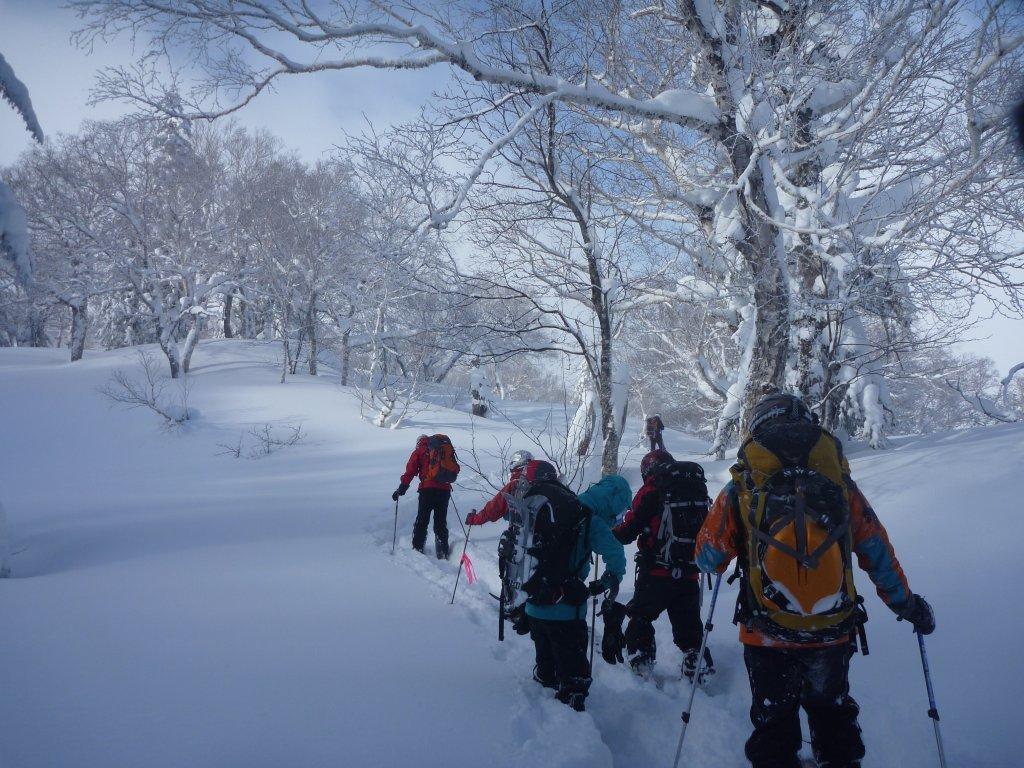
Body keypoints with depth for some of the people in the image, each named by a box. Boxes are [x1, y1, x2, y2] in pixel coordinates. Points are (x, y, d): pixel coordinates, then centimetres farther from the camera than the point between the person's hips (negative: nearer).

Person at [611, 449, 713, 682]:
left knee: (640, 618, 15)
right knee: (689, 625, 15)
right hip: (690, 575, 4)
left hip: (656, 573, -4)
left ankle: (640, 660, 13)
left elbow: (628, 530, -8)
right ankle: (698, 664, 12)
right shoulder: (699, 490, 8)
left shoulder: (650, 491, -8)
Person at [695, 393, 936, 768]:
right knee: (832, 713, 28)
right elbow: (878, 553, 3)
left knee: (774, 723, 18)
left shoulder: (740, 491, -9)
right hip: (833, 635, 2)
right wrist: (906, 602, 18)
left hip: (766, 636, -2)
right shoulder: (839, 483, -5)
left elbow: (707, 558, 0)